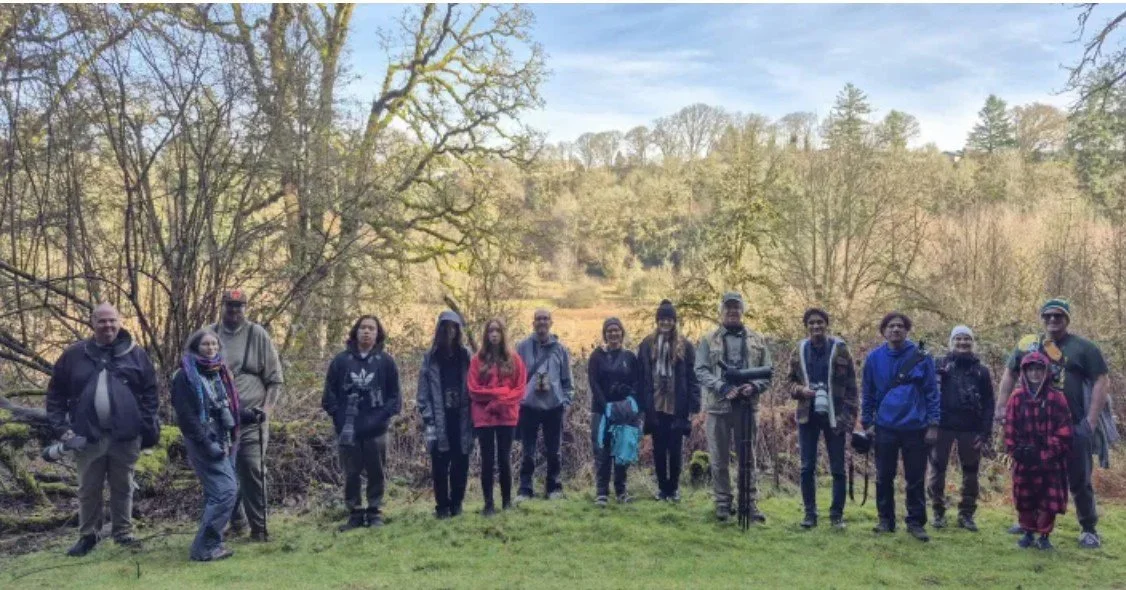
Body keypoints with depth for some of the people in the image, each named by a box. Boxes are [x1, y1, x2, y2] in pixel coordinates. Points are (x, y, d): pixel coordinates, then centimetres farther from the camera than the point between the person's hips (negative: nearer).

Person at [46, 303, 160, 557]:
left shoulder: (135, 354, 2)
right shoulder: (74, 354, 2)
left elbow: (150, 391, 4)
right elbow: (56, 393, 7)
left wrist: (147, 425, -3)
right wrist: (62, 427, -2)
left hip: (125, 436, 0)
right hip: (87, 436, 0)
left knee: (122, 488, 11)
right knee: (88, 489, 11)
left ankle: (124, 533, 23)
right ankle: (87, 536, 26)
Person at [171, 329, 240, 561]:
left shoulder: (220, 371, 14)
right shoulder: (185, 375, -7)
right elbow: (185, 415, -14)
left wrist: (231, 439, 10)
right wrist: (207, 443, -18)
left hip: (225, 440, 7)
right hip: (204, 443, -7)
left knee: (215, 493, 11)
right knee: (226, 490, -14)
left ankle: (211, 542, 20)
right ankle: (204, 547, -6)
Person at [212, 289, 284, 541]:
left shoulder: (257, 334, 0)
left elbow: (275, 378, 1)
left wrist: (266, 409, -8)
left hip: (251, 418, -3)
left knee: (252, 471, -7)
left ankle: (258, 527, 2)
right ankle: (236, 520, 26)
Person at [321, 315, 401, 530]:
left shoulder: (386, 361, 2)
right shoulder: (341, 360, 3)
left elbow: (395, 396, 3)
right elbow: (329, 394, 6)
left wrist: (382, 417, -7)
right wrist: (339, 417, -3)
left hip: (375, 430, 0)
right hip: (348, 430, 1)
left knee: (376, 473, 6)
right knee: (351, 474, 7)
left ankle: (375, 513, 18)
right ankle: (355, 513, 18)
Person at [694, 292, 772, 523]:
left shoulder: (757, 340, 9)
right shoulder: (709, 340, 4)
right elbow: (701, 370, -3)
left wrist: (754, 386, -12)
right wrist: (722, 387, -17)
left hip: (748, 405, 1)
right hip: (718, 406, -1)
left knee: (748, 457, 7)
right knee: (719, 459, 5)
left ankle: (751, 502, 15)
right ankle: (723, 502, 17)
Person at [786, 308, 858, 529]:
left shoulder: (839, 349, -3)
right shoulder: (800, 351, 5)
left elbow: (851, 385, -2)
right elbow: (791, 382, 12)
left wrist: (849, 415, -8)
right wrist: (800, 389, -10)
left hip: (833, 416, -2)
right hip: (808, 416, 2)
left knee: (838, 469, 5)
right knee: (807, 468, 5)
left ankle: (837, 514, 16)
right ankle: (810, 513, 15)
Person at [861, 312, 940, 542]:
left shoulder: (921, 358, -4)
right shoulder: (874, 358, 0)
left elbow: (931, 392, -2)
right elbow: (868, 393, 6)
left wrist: (933, 423, -5)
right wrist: (867, 422, 3)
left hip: (915, 428, -1)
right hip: (885, 428, 1)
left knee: (915, 479, 7)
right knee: (884, 477, 9)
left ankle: (916, 522, 19)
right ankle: (886, 519, 23)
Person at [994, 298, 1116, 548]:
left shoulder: (1084, 347, -3)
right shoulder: (1029, 345, 5)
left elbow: (1101, 381, -6)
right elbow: (1009, 373, 14)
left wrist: (1091, 420, -12)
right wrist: (1001, 407, 7)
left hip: (1074, 425, -3)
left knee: (1079, 480, 4)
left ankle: (1089, 530, 18)